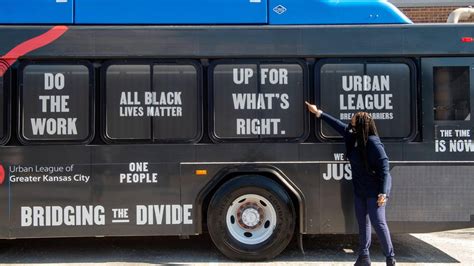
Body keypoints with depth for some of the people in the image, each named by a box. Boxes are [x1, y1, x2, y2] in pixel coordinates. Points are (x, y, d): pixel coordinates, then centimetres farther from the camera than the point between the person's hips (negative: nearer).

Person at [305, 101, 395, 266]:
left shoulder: (373, 142, -21)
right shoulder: (353, 137, 2)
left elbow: (384, 167, -23)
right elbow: (339, 125, 17)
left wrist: (383, 192, -30)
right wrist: (318, 113, 23)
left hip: (375, 191, -9)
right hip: (359, 190, 9)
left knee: (378, 223, -6)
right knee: (363, 223, 14)